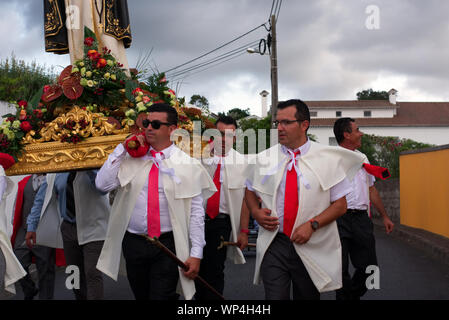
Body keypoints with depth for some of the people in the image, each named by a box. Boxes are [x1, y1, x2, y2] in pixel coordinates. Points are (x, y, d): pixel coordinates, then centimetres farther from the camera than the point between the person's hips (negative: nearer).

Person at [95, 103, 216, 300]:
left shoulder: (188, 165, -2)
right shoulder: (131, 159, 6)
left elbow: (196, 212, -4)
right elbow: (103, 184, -5)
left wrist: (196, 254, -8)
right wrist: (122, 149, -5)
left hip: (168, 246, -3)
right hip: (133, 243, 4)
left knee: (161, 296, -9)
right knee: (141, 296, 17)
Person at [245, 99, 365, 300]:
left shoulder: (328, 159, -2)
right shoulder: (264, 159, 5)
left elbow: (340, 205, -2)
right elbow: (250, 191, 18)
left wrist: (312, 224, -16)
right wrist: (255, 212, -3)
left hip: (311, 247, -1)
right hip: (273, 245, 1)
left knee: (307, 297, 13)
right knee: (275, 297, -8)